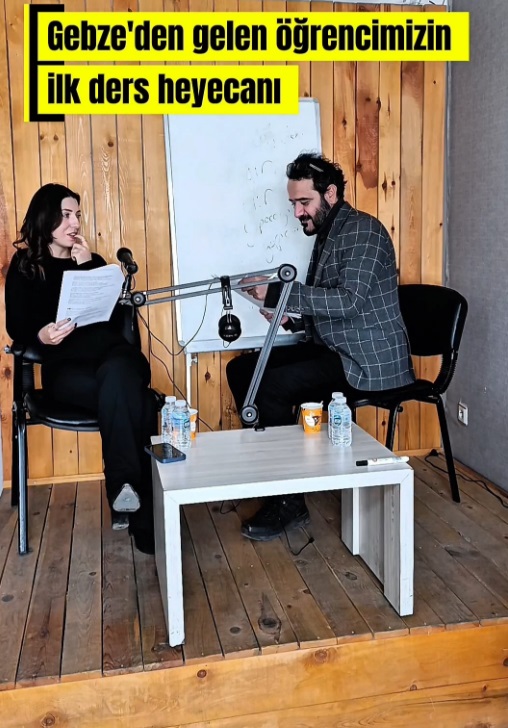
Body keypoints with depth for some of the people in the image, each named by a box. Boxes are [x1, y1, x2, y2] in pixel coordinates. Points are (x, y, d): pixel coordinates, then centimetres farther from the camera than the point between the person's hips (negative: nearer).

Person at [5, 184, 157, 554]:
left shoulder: (93, 260, 20)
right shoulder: (24, 267, 11)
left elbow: (114, 315, 6)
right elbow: (17, 328, 4)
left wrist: (89, 268, -2)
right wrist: (42, 336, -19)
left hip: (111, 353, 3)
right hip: (65, 365, -2)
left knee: (116, 377, -38)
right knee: (131, 399, -34)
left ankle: (125, 487, -36)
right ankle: (143, 517, -31)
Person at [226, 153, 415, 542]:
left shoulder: (362, 229, -12)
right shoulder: (327, 235, 16)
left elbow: (350, 301, -26)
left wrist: (279, 292, -27)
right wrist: (291, 319, -1)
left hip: (369, 360, -10)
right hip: (334, 349, 10)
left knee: (272, 386, -26)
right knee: (242, 368, 2)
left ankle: (289, 502, -12)